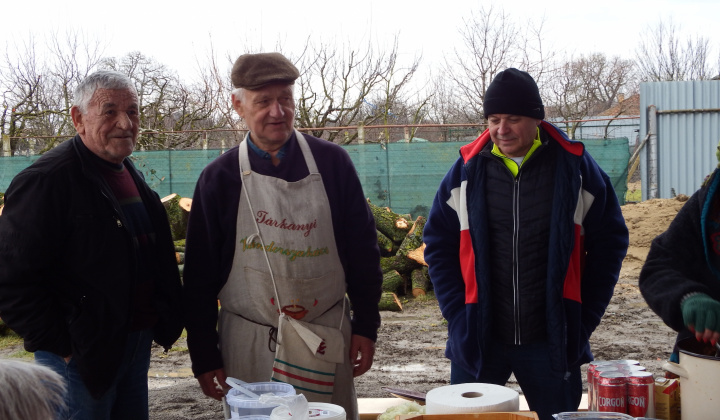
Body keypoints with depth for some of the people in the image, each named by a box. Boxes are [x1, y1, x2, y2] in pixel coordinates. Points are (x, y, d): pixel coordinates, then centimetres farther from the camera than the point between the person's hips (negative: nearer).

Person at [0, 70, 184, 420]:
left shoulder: (130, 176, 12)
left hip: (137, 346, 8)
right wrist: (63, 346, -19)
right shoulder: (47, 180, -16)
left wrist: (166, 321, 14)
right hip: (81, 356, -8)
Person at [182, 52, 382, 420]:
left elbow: (363, 251, 5)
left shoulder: (332, 162, 0)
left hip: (326, 341, 1)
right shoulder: (219, 178, -1)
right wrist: (204, 358, 1)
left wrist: (366, 327, 2)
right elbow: (199, 276, 2)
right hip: (249, 345, 0)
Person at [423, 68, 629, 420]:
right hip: (478, 338, 1)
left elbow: (610, 242, 5)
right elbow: (437, 243, 7)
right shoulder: (468, 169, 1)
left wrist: (585, 319, 1)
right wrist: (458, 314, -2)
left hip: (552, 341, 0)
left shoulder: (575, 167, -1)